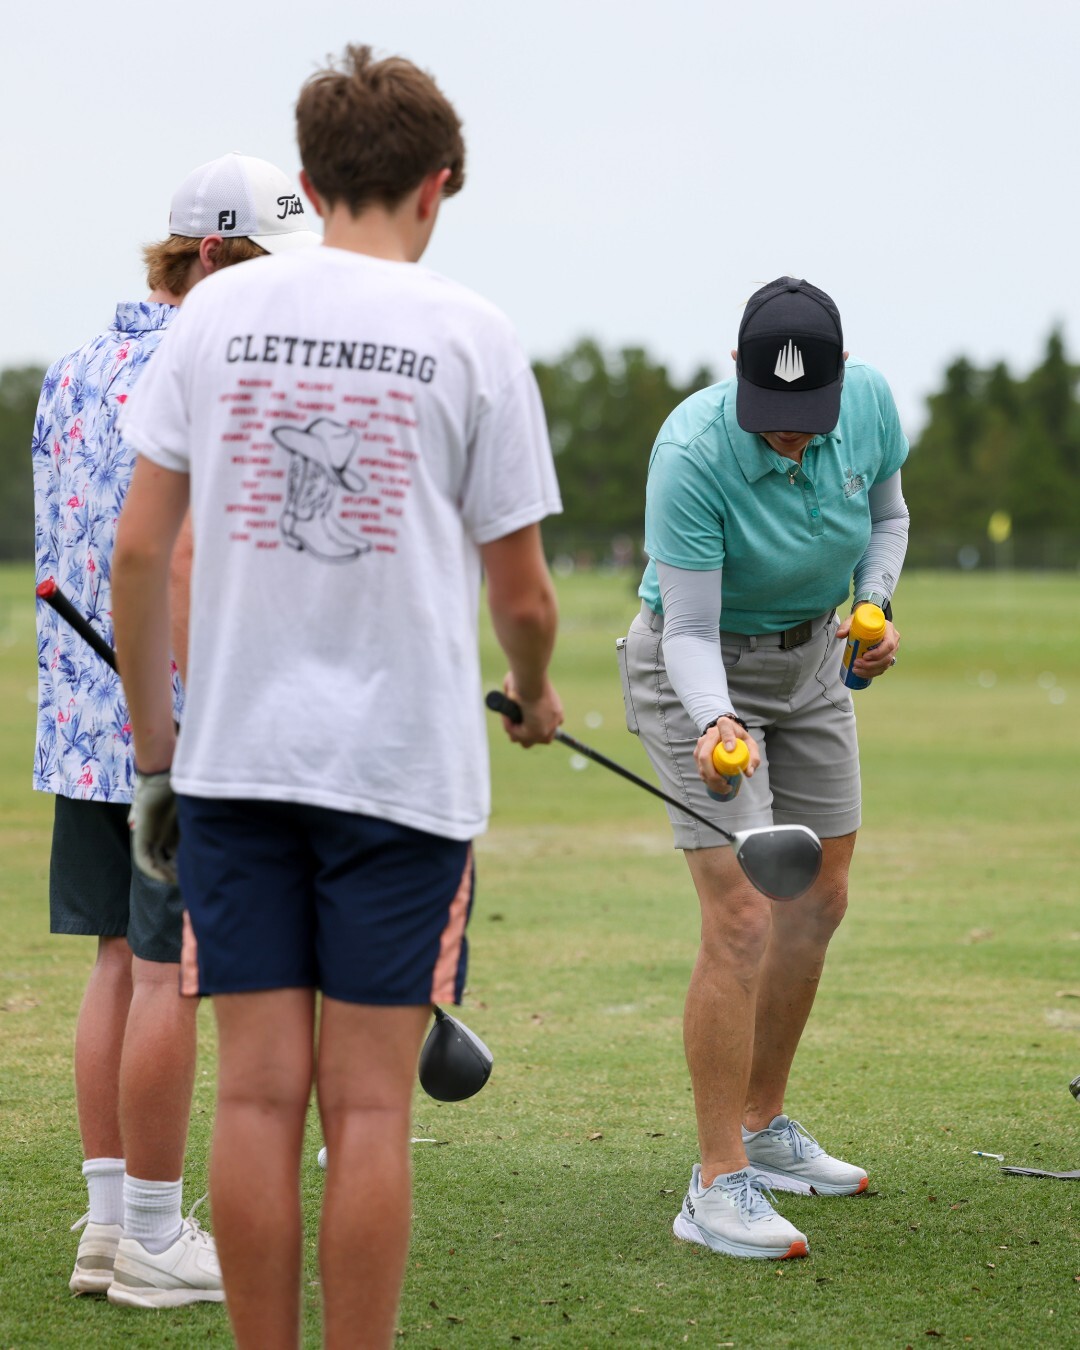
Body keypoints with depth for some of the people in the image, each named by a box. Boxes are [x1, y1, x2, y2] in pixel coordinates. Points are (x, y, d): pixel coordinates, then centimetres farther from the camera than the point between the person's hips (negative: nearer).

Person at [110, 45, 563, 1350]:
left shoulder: (217, 312, 5)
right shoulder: (469, 333, -2)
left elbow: (138, 550, 3)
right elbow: (520, 595, 2)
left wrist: (151, 749, 12)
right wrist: (535, 699, 23)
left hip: (234, 754, 2)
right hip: (406, 757, -2)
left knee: (260, 1092, 5)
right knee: (367, 1105, 0)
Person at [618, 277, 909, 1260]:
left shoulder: (870, 401, -16)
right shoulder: (692, 456, -33)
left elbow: (887, 514, 5)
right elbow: (690, 634, -29)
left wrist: (875, 605, -11)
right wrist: (715, 724, -46)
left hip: (813, 661, 7)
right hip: (703, 670, -7)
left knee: (819, 904, 14)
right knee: (742, 923, -16)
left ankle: (764, 1128, 31)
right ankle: (719, 1186, -11)